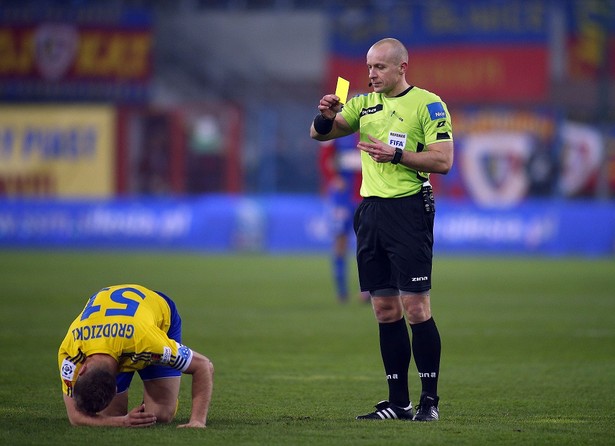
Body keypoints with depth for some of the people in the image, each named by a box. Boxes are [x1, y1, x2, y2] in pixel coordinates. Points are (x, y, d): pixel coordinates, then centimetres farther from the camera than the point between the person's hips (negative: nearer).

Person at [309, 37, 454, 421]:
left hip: (408, 210, -6)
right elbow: (320, 133, 11)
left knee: (416, 308, -8)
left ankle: (430, 401, -3)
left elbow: (443, 160, -10)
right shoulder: (365, 103, 14)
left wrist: (396, 155, -18)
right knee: (385, 311, 7)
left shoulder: (427, 104, -4)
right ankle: (398, 403, 12)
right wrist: (325, 116, -11)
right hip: (370, 212, 6)